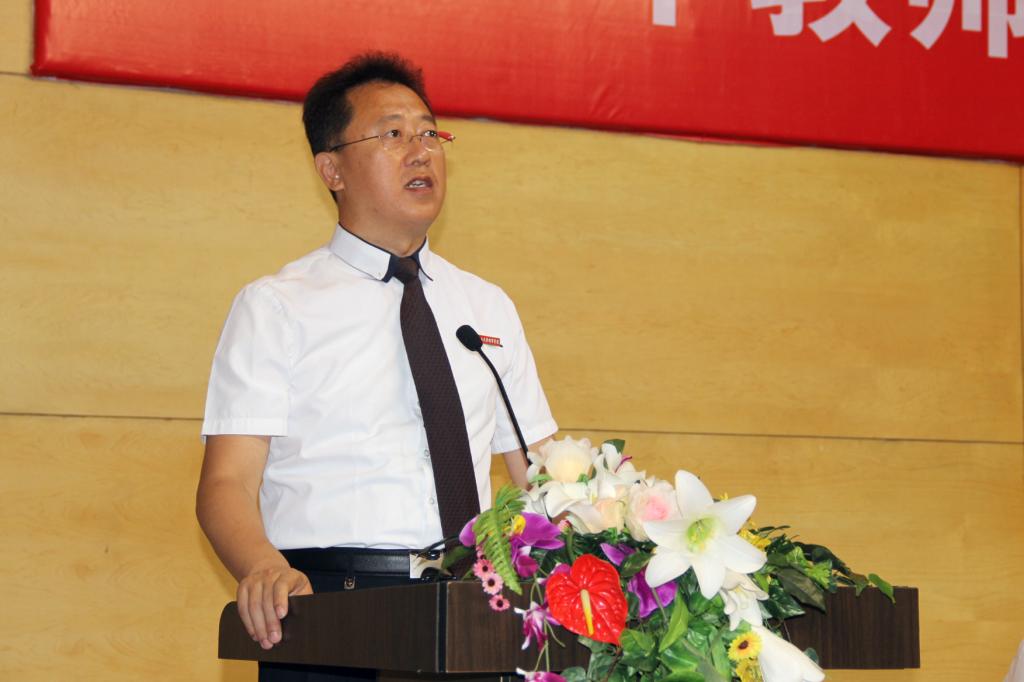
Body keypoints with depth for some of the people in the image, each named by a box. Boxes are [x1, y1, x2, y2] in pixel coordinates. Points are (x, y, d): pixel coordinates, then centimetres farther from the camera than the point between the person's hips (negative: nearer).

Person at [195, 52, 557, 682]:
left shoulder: (489, 308, 18)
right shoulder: (274, 308, 6)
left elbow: (543, 474, 18)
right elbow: (227, 485, -2)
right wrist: (265, 569, -24)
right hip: (328, 603, -3)